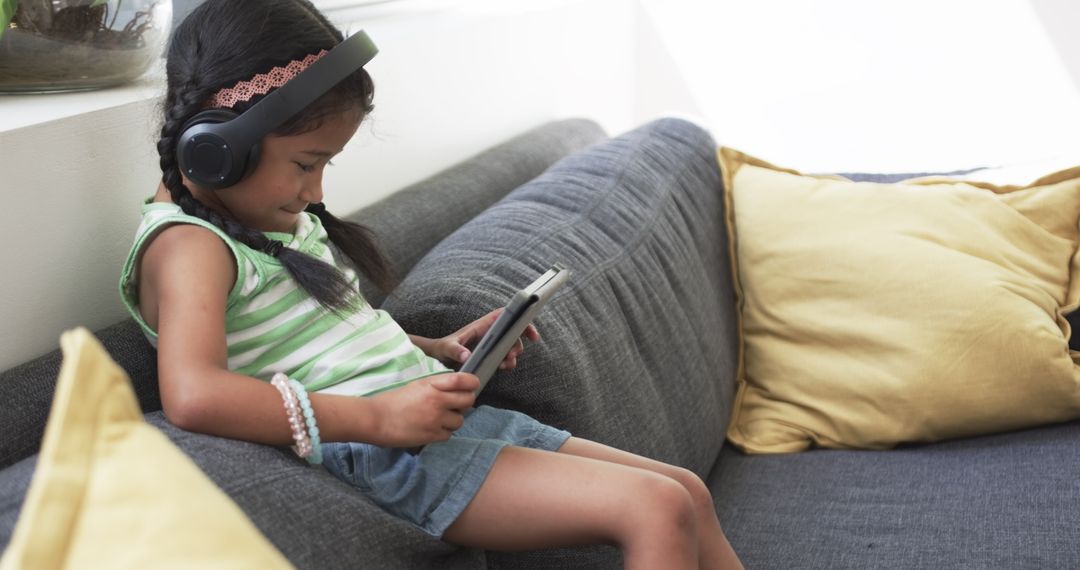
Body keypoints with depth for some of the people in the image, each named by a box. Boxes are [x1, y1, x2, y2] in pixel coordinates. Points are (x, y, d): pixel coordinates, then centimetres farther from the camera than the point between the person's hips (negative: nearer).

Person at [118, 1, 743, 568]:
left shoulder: (285, 219, 17)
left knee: (688, 494, 5)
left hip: (455, 423, 10)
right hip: (386, 458, -10)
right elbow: (194, 396, -31)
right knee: (656, 511, -19)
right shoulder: (188, 246, -13)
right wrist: (376, 418, -28)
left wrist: (439, 350, 13)